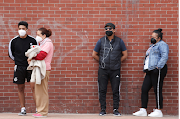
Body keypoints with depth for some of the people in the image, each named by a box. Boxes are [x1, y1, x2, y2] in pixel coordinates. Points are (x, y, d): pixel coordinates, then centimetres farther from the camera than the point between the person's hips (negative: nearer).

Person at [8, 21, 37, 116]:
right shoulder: (14, 41, 3)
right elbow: (10, 54, 15)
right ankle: (23, 109, 10)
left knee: (33, 86, -7)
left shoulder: (32, 40, 0)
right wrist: (18, 61, 9)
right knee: (20, 88, 5)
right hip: (19, 68, 2)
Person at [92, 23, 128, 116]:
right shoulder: (101, 41, 4)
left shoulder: (119, 41, 4)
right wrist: (102, 62, 9)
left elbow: (125, 55, 10)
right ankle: (103, 110, 9)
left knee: (115, 91, 1)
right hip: (103, 70, 0)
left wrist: (117, 62, 7)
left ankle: (115, 109, 8)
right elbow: (94, 54, 11)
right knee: (102, 90, 1)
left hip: (115, 70, 0)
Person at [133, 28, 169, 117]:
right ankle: (143, 111, 5)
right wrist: (146, 71, 22)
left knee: (157, 90, -8)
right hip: (150, 71, 10)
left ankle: (158, 111, -4)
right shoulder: (152, 46, 26)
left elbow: (164, 56, -17)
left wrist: (158, 67, -24)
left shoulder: (162, 44, -4)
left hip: (157, 71, -10)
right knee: (144, 89, 4)